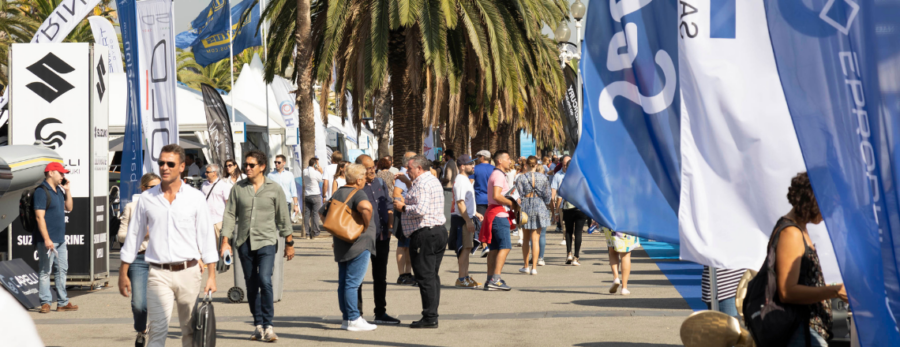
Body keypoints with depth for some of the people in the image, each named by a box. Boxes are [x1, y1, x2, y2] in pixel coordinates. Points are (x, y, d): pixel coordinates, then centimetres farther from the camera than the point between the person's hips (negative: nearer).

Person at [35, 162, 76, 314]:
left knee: (62, 270, 11)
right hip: (48, 240, -9)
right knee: (45, 271, -3)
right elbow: (39, 217, -18)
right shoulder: (41, 192, -12)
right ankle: (45, 302, 1)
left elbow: (68, 208, 22)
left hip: (60, 239, 9)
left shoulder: (58, 190, 15)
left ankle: (62, 302, 17)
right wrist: (47, 239, -22)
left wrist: (67, 190, 9)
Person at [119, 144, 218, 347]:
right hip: (159, 275, -1)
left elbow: (206, 236, 4)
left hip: (188, 272, 1)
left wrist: (211, 275, 0)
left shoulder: (196, 198, 3)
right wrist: (123, 273, 10)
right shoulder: (147, 199, 5)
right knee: (158, 328, -12)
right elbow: (134, 235, 12)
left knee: (191, 330, 7)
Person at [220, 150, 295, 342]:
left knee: (264, 280, -18)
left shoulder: (274, 188, 0)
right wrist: (225, 241, -2)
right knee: (251, 285, 7)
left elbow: (283, 217, 5)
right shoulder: (238, 188, 4)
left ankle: (268, 325, -10)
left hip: (266, 241, -3)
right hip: (244, 242, 3)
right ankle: (258, 325, 16)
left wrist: (289, 243, 7)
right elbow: (230, 215, 6)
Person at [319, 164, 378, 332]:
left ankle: (346, 318, 16)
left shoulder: (338, 193, 14)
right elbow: (366, 207, -35)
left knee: (343, 283, 11)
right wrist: (365, 225, -19)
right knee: (353, 283, -7)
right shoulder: (357, 194, -13)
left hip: (341, 245, 9)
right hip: (358, 245, -9)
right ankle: (353, 319, -6)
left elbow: (323, 212, 21)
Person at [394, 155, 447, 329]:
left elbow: (421, 209, -24)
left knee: (425, 277, -8)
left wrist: (403, 207, -10)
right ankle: (432, 315, 13)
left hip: (424, 234, -10)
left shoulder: (422, 184, -14)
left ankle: (429, 317, -9)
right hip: (439, 231, 10)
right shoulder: (434, 181, 19)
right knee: (433, 276, 11)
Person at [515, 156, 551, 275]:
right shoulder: (543, 177, 0)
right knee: (535, 239, 2)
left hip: (525, 207, 0)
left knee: (526, 238, 14)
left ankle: (526, 266, 19)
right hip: (539, 206, 0)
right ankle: (534, 267, -4)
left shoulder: (520, 178, -5)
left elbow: (518, 196, -7)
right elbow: (547, 195, 3)